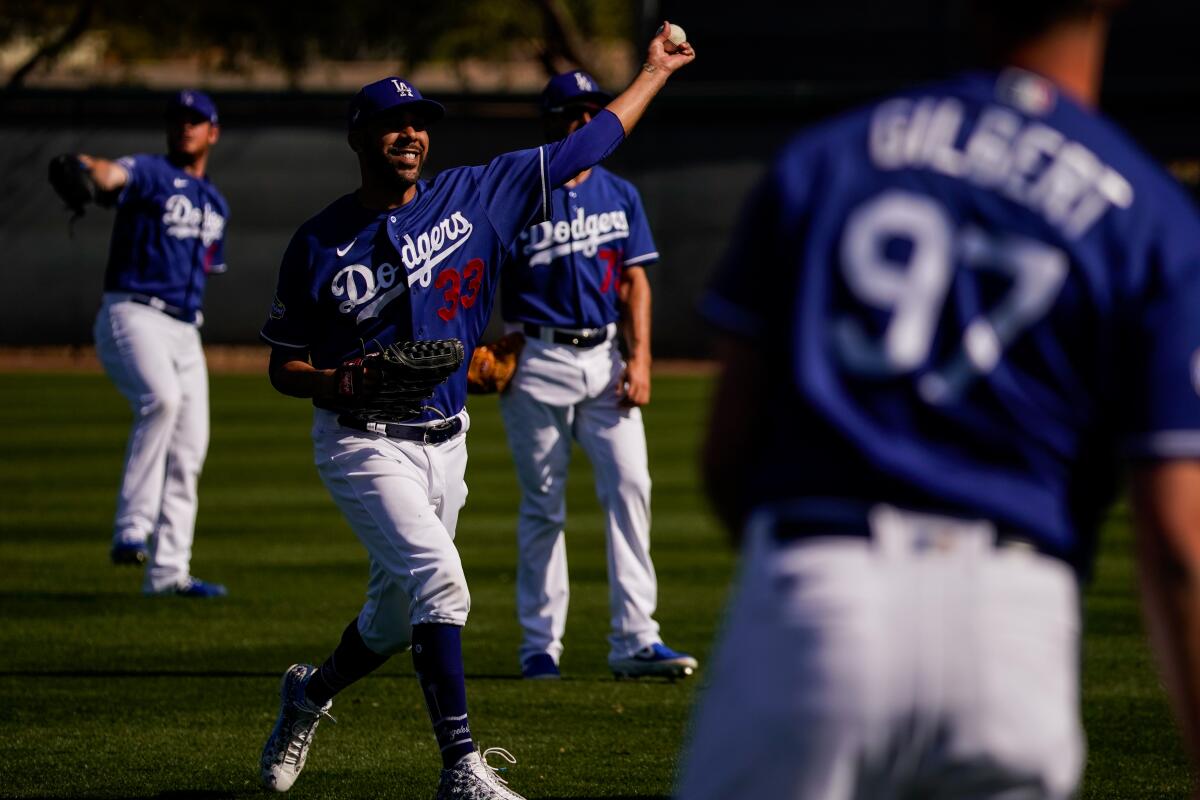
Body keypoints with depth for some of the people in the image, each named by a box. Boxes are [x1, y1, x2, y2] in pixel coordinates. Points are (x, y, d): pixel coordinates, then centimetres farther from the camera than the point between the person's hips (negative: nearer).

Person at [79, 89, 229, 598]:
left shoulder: (215, 204, 21)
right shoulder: (150, 173, -1)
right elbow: (114, 176, -25)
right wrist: (90, 169, -48)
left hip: (184, 331, 8)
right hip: (132, 315, -8)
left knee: (188, 450, 4)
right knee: (160, 399, -33)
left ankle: (168, 571, 10)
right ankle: (132, 527, -33)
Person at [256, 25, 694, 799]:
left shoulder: (473, 197, 0)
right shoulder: (321, 243, -6)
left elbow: (583, 148, 6)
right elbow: (284, 366, 0)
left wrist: (655, 73, 9)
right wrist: (332, 384, -22)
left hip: (445, 444, 5)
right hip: (365, 445, -5)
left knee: (397, 615, 16)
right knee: (439, 582, -22)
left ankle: (310, 694, 46)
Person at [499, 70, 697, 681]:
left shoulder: (619, 195, 10)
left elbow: (634, 281, 10)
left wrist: (639, 356, -1)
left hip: (604, 359, 3)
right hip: (538, 361, -3)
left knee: (629, 486, -8)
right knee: (542, 506, 1)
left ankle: (634, 637, -8)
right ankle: (540, 642, 11)